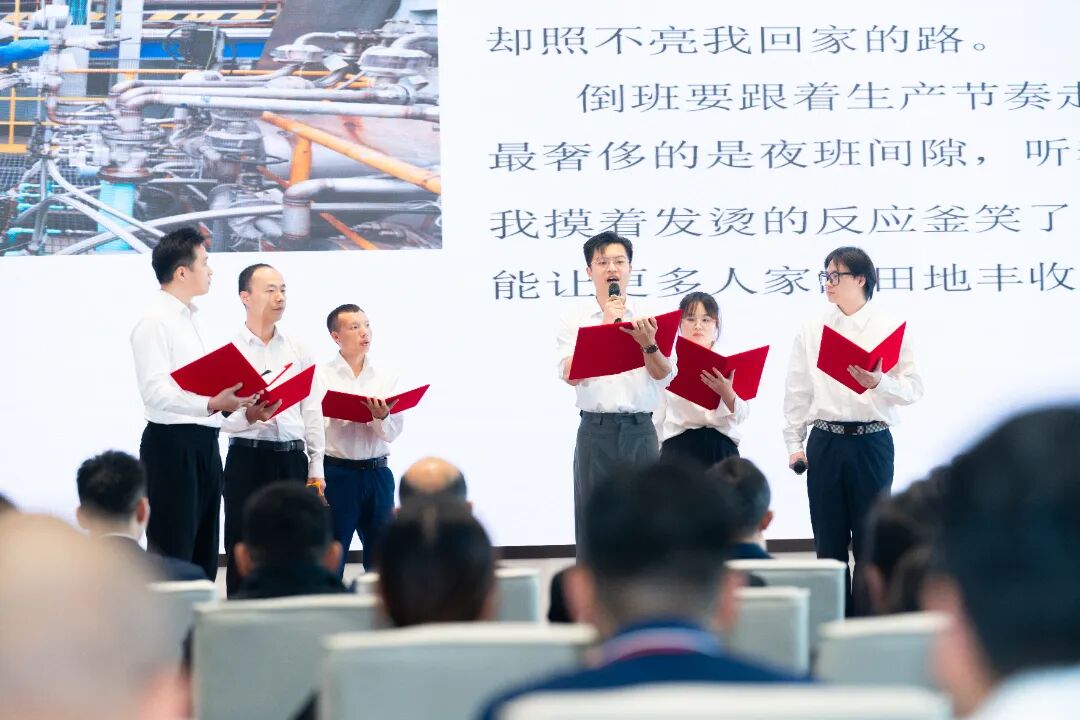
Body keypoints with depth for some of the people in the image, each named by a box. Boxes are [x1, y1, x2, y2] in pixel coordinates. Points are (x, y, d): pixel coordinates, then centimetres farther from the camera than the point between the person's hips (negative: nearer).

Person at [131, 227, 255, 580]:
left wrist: (238, 396, 10)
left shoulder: (191, 318, 17)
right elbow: (155, 392, -23)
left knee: (203, 556, 12)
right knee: (172, 556, -8)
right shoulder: (155, 322, -12)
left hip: (204, 444, 9)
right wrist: (211, 404, -33)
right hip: (172, 444, -9)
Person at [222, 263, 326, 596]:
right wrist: (248, 416, -28)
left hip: (292, 459, 4)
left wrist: (316, 468, 6)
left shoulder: (298, 350, 11)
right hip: (247, 458, -4)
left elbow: (312, 410, 11)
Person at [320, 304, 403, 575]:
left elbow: (393, 432, 1)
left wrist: (382, 417, -21)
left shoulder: (386, 377, 8)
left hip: (377, 473, 3)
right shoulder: (321, 376, -3)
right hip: (337, 472, -3)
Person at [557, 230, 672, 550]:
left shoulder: (647, 317, 7)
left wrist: (648, 344, -23)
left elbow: (663, 374, -3)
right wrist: (605, 328, -12)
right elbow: (570, 374, -9)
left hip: (640, 430, 1)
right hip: (596, 430, -1)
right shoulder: (575, 317, 3)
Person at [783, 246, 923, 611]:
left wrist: (879, 383, -20)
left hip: (871, 441, -2)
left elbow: (913, 388, -2)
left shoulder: (889, 328, 2)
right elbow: (797, 391, 9)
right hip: (825, 441, 2)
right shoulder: (811, 331, 9)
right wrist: (794, 444, 4)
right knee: (828, 539, 5)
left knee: (870, 539, 0)